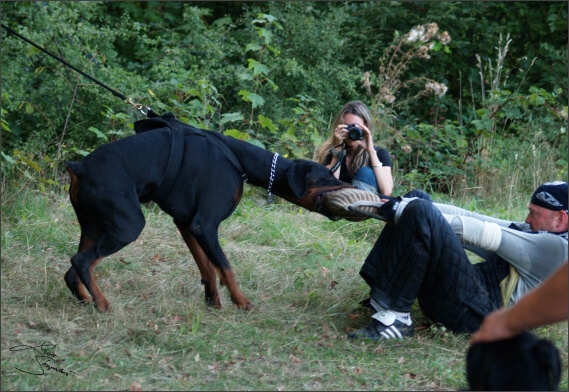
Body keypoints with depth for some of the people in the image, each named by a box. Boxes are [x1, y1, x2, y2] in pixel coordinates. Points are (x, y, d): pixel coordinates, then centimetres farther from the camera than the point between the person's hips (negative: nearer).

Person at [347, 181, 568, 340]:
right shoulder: (532, 231, 20)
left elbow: (483, 234, -12)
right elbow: (468, 217, 10)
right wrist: (404, 208, -1)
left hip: (474, 310, -10)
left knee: (420, 211, -25)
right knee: (417, 199, 13)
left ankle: (394, 318, -24)